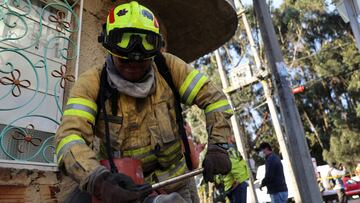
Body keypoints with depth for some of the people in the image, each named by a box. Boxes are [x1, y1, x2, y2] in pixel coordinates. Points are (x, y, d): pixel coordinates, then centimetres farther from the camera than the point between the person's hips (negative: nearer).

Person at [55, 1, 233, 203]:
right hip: (119, 184, 0)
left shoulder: (168, 67, -12)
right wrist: (98, 180, -42)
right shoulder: (92, 83, -15)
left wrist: (217, 147, -21)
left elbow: (214, 97, -9)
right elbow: (70, 136, -25)